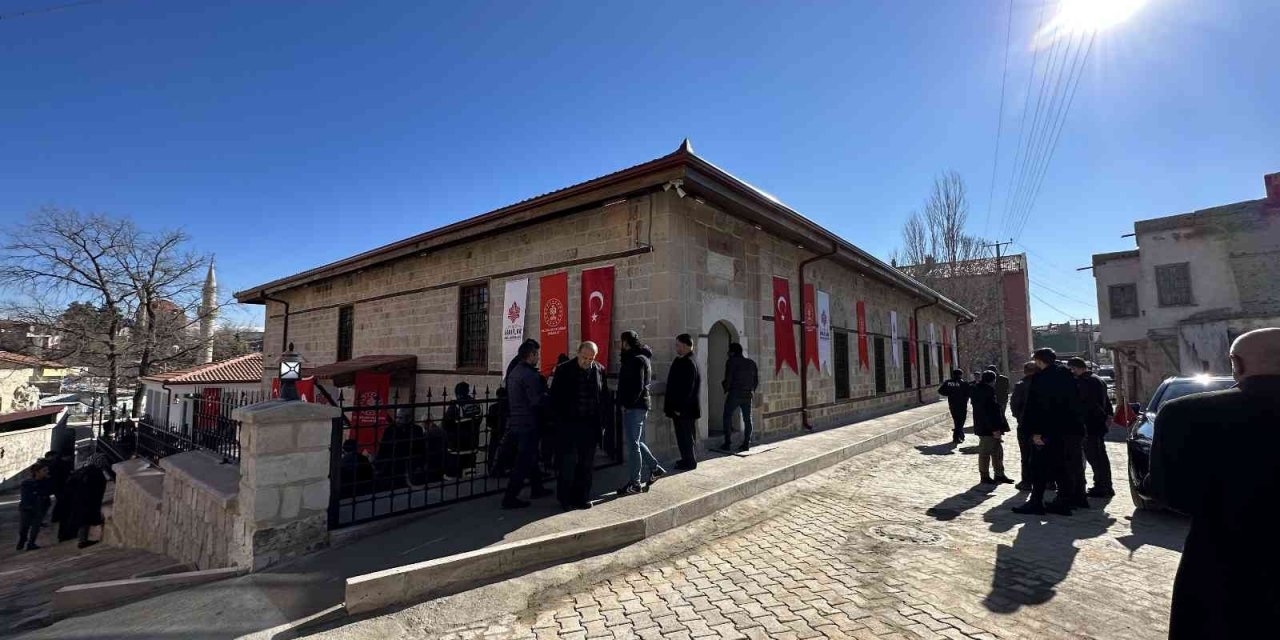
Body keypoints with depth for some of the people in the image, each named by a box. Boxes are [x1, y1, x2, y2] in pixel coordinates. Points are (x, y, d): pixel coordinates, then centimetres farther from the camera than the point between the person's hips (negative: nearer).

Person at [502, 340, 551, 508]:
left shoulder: (513, 372, 11)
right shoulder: (530, 375, -18)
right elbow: (537, 401, -25)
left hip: (514, 423, 10)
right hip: (527, 424, -10)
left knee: (530, 457, 21)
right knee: (524, 462, -2)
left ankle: (537, 488, 34)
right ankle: (510, 498, 2)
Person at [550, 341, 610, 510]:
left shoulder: (599, 370, 5)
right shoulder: (564, 370, -3)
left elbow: (604, 397, 10)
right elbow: (555, 396, -1)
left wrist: (602, 419, 5)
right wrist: (561, 417, -5)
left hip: (590, 425, 3)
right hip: (569, 424, -3)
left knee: (586, 464, 10)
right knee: (568, 462, -1)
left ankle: (582, 497, 22)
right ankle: (565, 499, 14)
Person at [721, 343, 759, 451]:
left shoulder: (731, 362, -9)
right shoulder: (751, 363, 9)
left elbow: (728, 379, -13)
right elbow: (756, 380, 12)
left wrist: (725, 388, 6)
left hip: (734, 394, -5)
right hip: (747, 395, 5)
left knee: (727, 417, 7)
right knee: (747, 419, 11)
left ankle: (727, 443, 4)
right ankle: (746, 444, 10)